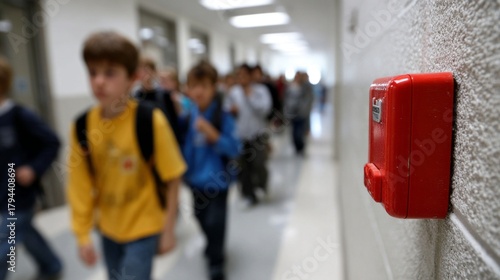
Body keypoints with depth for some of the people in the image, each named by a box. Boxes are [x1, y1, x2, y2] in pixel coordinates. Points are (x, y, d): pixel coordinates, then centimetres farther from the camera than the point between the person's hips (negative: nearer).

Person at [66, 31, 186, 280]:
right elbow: (81, 185, -2)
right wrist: (82, 234, 2)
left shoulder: (151, 121, -22)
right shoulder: (81, 126, -10)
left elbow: (172, 179, -14)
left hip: (144, 227, -4)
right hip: (108, 228, 5)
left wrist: (168, 230, -8)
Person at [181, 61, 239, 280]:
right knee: (201, 217, 22)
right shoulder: (187, 114, -3)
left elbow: (233, 148, -20)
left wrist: (211, 133, -30)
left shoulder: (223, 116, -15)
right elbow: (182, 143, 11)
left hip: (217, 179, -5)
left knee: (215, 222, 0)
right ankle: (213, 246, 52)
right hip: (195, 178, 5)